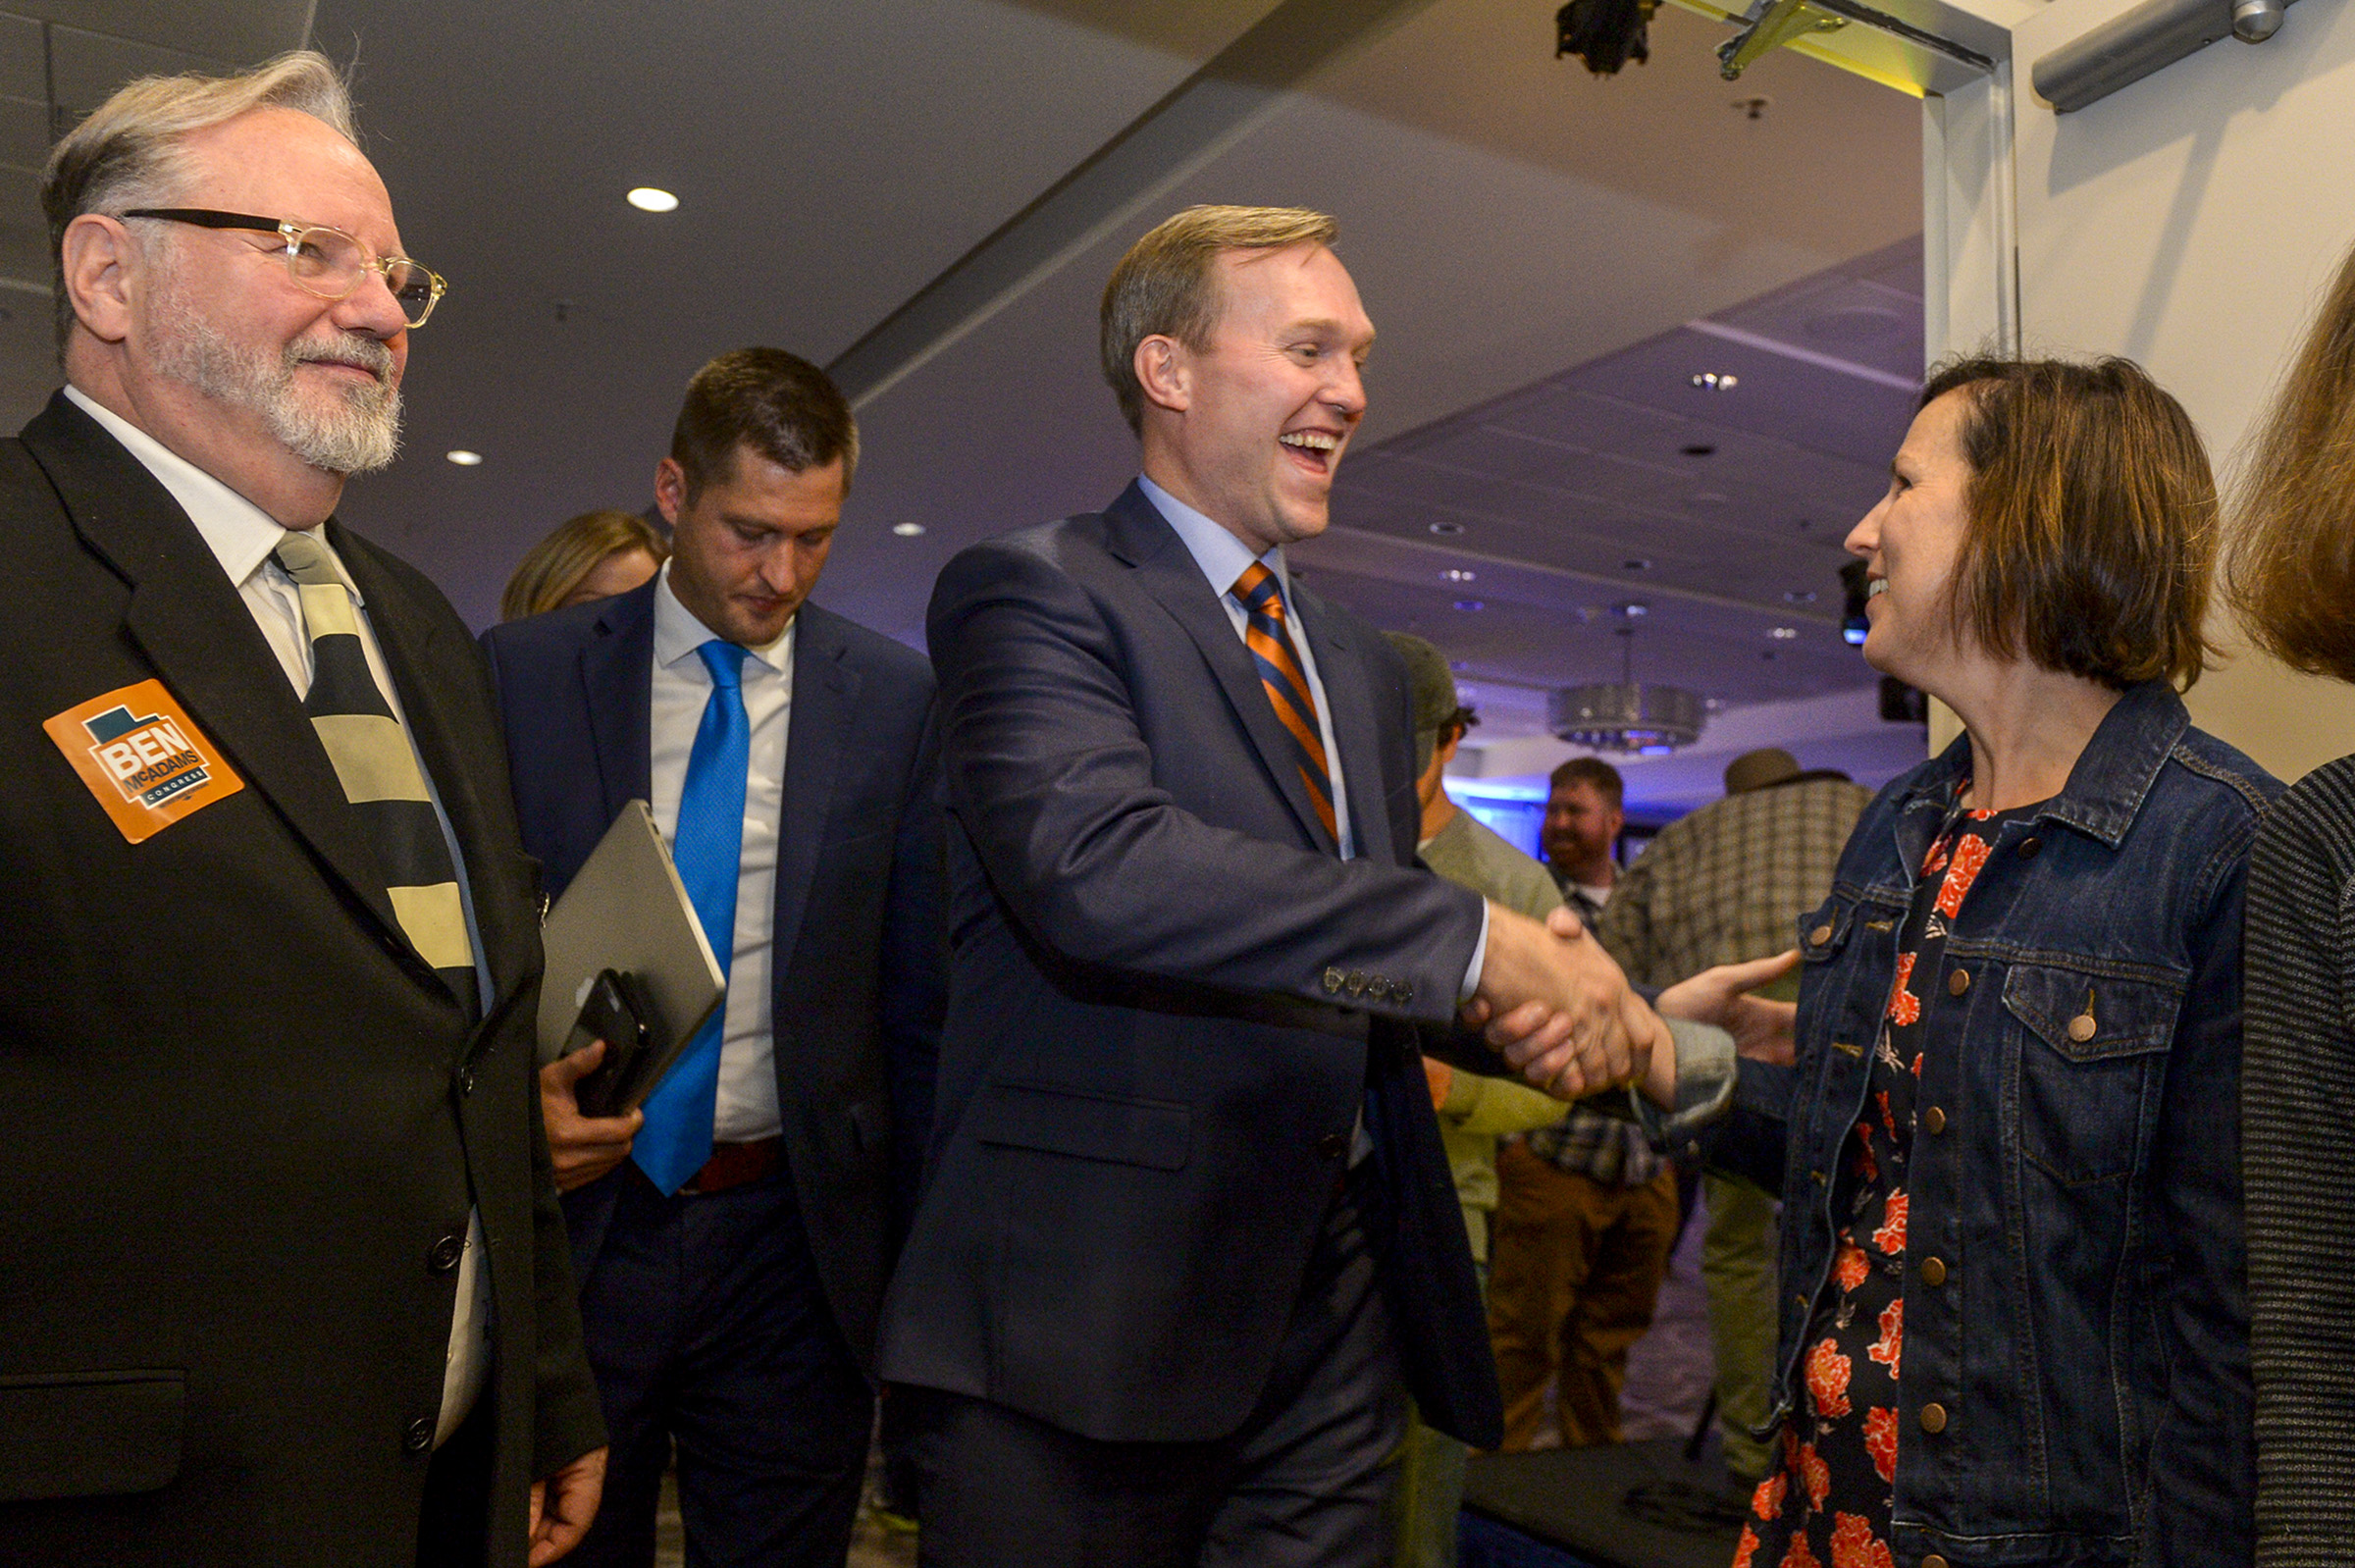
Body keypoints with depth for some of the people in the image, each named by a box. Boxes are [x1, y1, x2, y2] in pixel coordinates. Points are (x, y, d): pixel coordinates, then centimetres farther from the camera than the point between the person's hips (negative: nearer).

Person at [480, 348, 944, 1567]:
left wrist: (921, 1237, 1)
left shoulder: (897, 700, -2)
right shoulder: (523, 673, 0)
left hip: (791, 1239, 0)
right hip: (572, 1222, 1)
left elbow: (918, 995, 1)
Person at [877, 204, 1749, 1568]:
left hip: (1336, 1305, 7)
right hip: (1092, 1308, -6)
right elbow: (1094, 864, -26)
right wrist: (1475, 935, -24)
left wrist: (1606, 1022, -3)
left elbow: (1407, 970, 17)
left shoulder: (1366, 667, 16)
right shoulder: (1032, 593, -8)